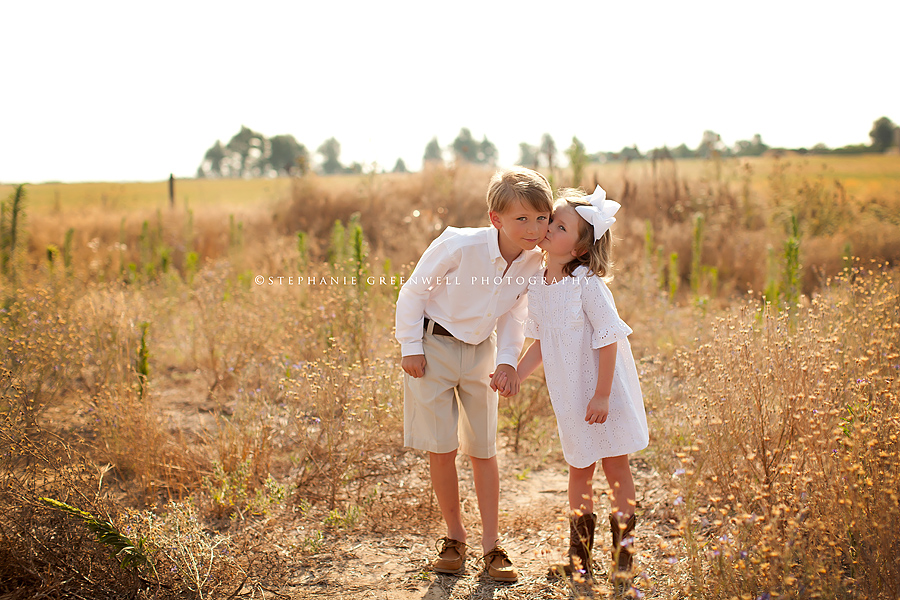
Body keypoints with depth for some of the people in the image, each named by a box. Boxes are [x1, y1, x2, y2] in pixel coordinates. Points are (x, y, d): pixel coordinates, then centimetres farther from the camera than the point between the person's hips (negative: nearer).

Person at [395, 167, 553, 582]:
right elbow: (414, 290, -15)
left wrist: (507, 362, -13)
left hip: (481, 350, 4)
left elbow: (514, 317, 2)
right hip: (434, 345, -4)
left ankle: (491, 545, 15)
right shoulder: (459, 245, -28)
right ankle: (454, 536, 18)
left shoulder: (534, 264, -13)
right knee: (441, 448, 0)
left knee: (483, 449, 6)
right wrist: (411, 346, -12)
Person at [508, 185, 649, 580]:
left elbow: (608, 339, -19)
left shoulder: (588, 284, -19)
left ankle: (622, 557, 17)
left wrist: (602, 395, -20)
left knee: (615, 467, 5)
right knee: (579, 470, 13)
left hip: (605, 392, -6)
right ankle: (579, 556, 23)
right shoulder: (537, 287, 2)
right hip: (569, 396, 6)